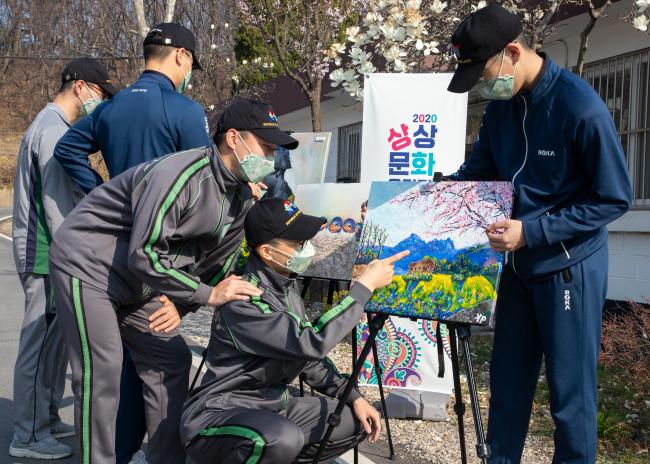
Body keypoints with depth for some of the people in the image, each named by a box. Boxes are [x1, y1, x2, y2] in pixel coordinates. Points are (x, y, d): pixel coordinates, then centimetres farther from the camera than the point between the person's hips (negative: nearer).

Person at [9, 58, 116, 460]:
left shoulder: (53, 126, 18)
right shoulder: (53, 129, -14)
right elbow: (56, 203, -20)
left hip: (54, 257, 10)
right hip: (48, 258, -10)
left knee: (54, 341, 15)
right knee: (42, 343, -4)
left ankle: (48, 421, 25)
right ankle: (30, 437, 5)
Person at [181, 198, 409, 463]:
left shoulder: (286, 287, 4)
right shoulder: (243, 301, -25)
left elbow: (307, 353, 13)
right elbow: (312, 343, -33)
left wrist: (353, 397, 3)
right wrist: (365, 286, -25)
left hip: (272, 406, 9)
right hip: (219, 415, -9)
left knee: (357, 423, 8)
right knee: (283, 438, -39)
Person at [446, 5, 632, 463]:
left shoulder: (581, 107, -20)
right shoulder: (501, 105, 0)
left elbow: (614, 199, -16)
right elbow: (478, 171, 13)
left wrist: (531, 231, -22)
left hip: (570, 267, -6)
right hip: (519, 264, 6)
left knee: (570, 391, 6)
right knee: (507, 381, 15)